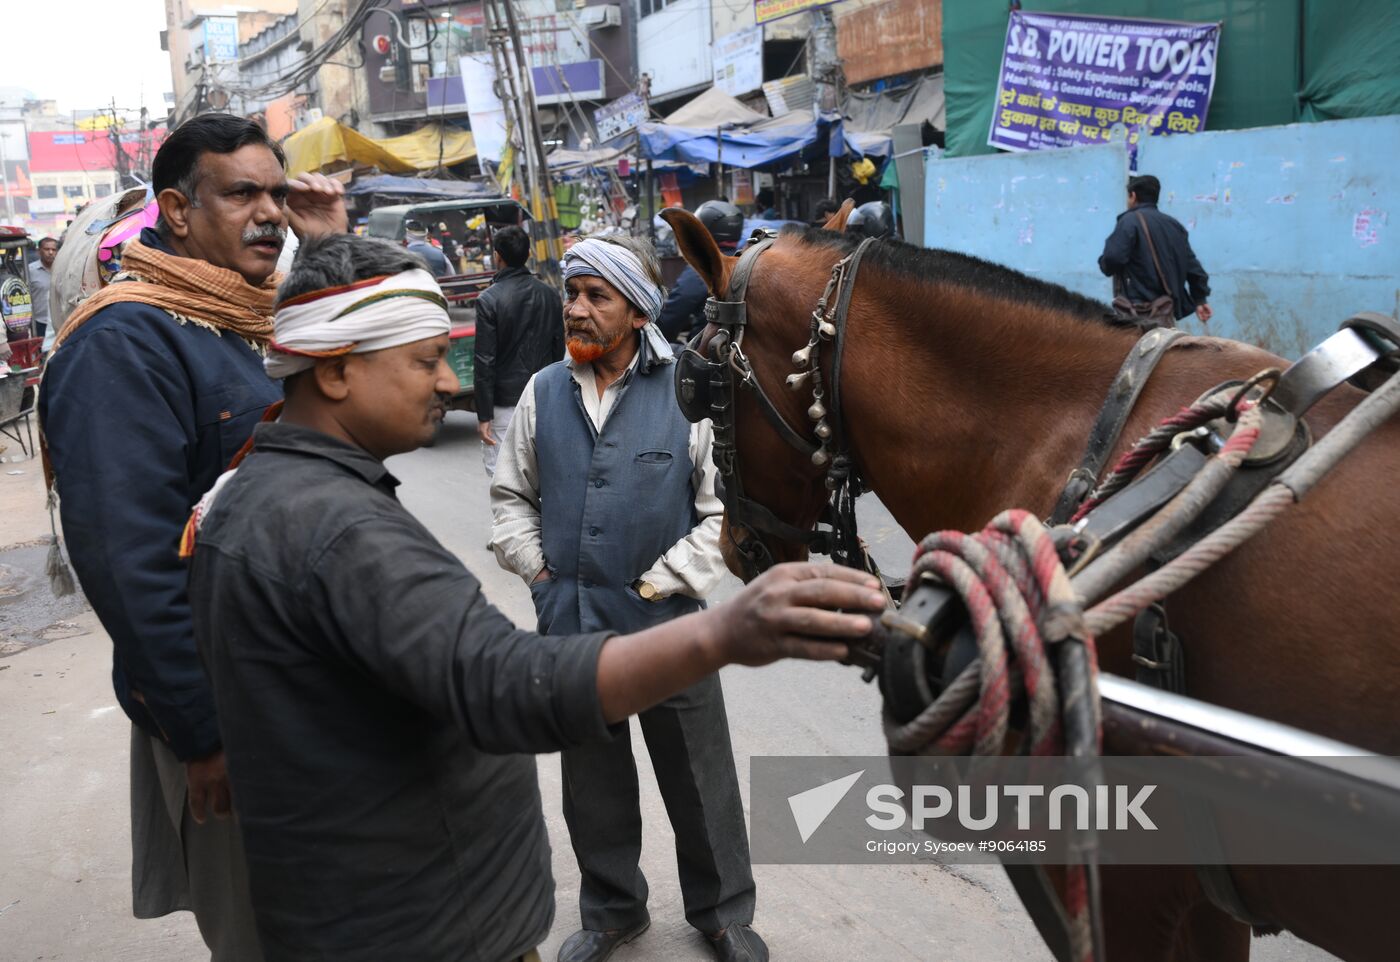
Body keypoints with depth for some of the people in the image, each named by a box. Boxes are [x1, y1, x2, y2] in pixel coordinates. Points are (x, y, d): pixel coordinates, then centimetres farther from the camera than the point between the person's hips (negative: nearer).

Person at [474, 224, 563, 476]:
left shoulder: (489, 300, -12)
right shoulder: (550, 295, 3)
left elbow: (485, 361, -14)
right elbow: (559, 350, 9)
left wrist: (484, 415, -10)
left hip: (504, 404, -5)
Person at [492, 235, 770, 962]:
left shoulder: (689, 393, -11)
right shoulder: (543, 392, 1)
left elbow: (727, 512, -8)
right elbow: (511, 494, 12)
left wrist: (661, 581, -11)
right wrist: (536, 567, 0)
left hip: (665, 624, -3)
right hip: (570, 625, 4)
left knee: (700, 781, 12)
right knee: (591, 782, 19)